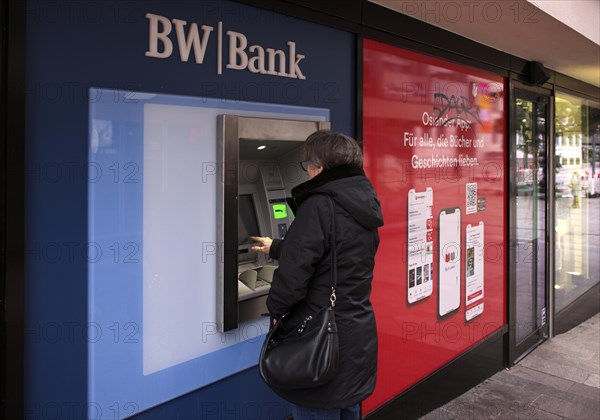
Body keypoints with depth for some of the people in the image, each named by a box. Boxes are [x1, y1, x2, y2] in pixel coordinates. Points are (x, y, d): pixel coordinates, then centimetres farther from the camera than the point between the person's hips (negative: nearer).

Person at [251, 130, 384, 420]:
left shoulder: (319, 207, -21)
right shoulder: (363, 207, 6)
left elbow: (295, 271, -23)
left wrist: (275, 309, -3)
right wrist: (276, 248, 31)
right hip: (358, 336, 8)